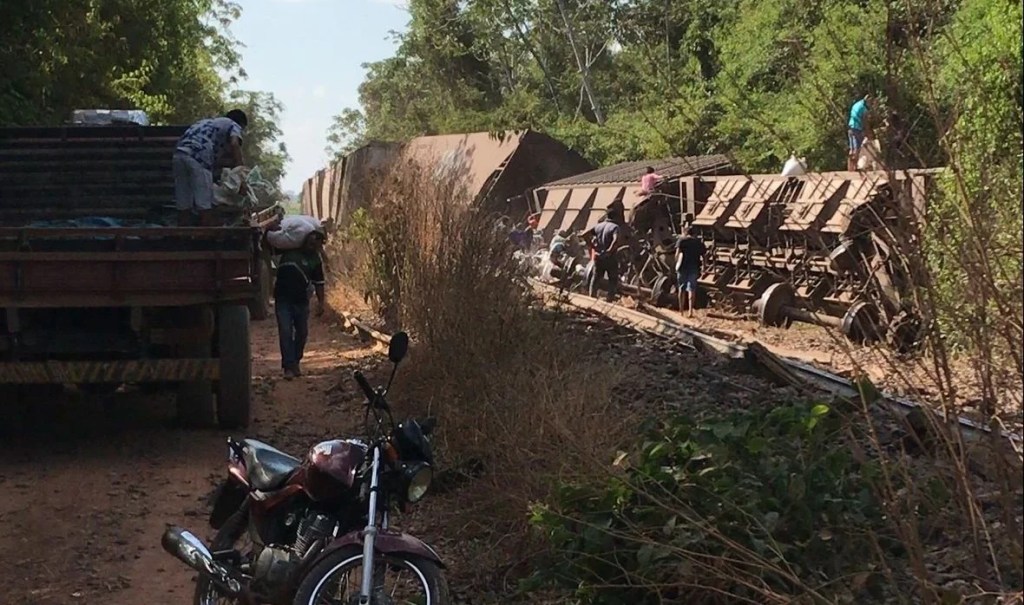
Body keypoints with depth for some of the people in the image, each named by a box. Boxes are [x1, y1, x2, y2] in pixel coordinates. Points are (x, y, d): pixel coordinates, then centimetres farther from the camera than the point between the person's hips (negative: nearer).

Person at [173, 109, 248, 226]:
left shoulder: (209, 122, 37)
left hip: (179, 154, 7)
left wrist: (231, 164, 33)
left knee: (183, 207, 8)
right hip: (197, 158, -7)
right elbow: (234, 145, -7)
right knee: (205, 206, -4)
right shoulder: (234, 126, 15)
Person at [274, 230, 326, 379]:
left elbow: (318, 283, 4)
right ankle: (288, 366, -11)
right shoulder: (288, 249, -3)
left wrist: (320, 302, -1)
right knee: (285, 332, -9)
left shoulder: (315, 260, -1)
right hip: (283, 299, -2)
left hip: (301, 301, 2)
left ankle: (295, 363, 25)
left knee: (302, 333, 8)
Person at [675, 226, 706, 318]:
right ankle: (690, 311, -4)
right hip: (694, 268, 2)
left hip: (683, 267, -2)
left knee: (682, 288, 10)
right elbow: (704, 256, 5)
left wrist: (676, 264, -4)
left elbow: (677, 253, -13)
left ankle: (681, 311, 13)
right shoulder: (699, 242, 12)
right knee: (691, 289, 4)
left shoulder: (681, 240, 1)